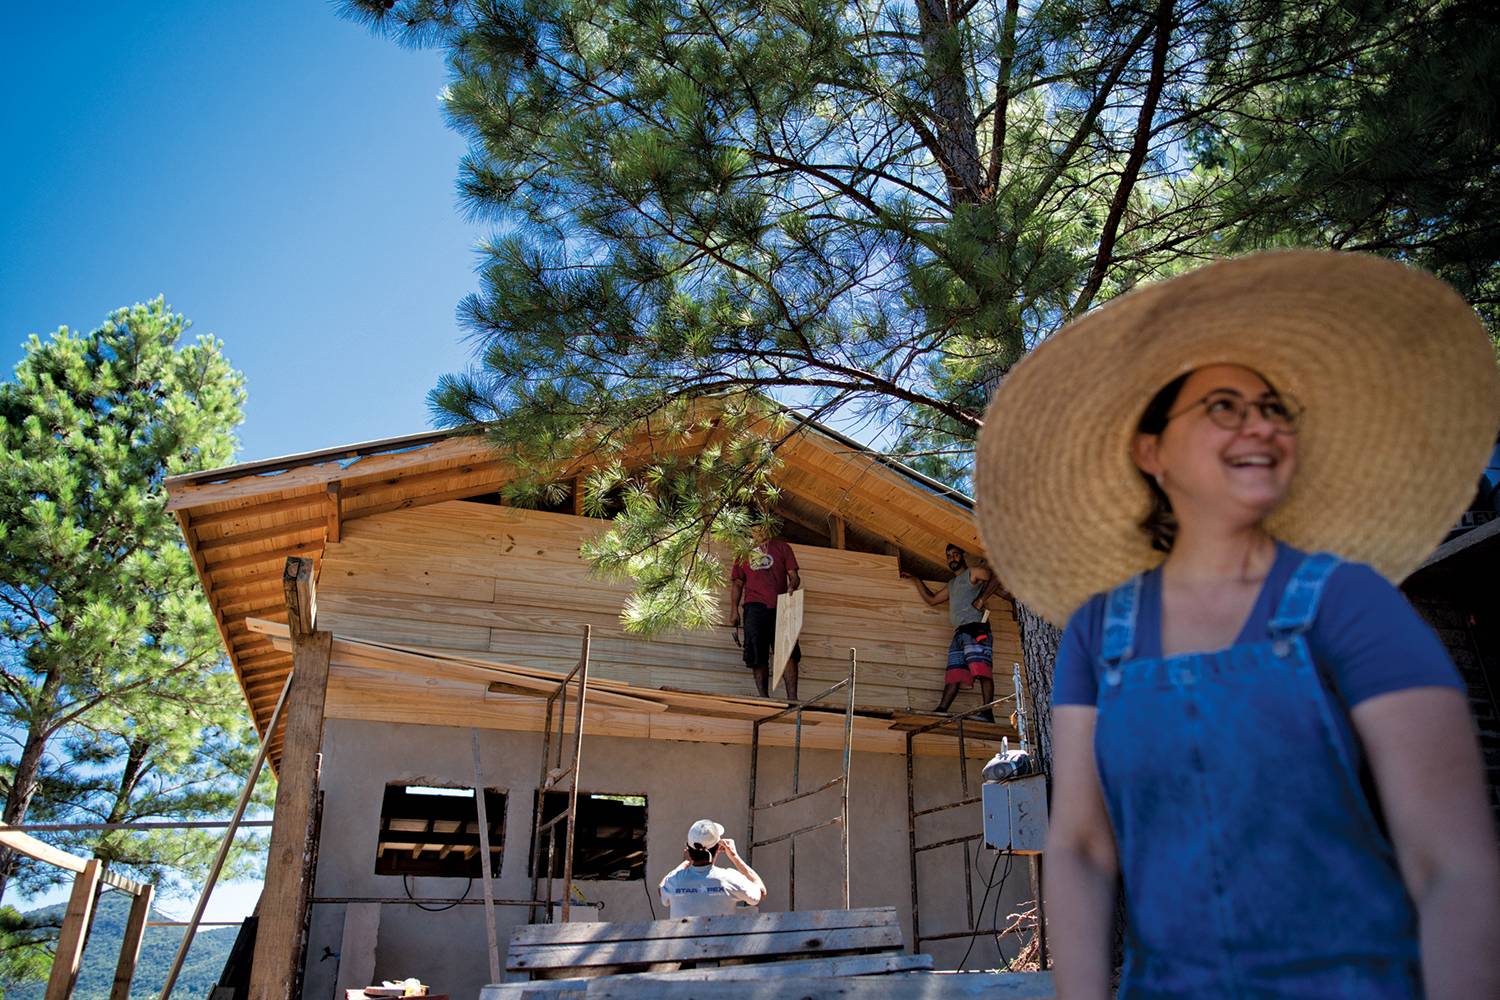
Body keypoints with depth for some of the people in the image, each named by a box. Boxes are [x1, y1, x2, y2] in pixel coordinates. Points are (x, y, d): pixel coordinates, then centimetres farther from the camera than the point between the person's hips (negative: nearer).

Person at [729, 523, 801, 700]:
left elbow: (794, 575, 10)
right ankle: (764, 698, 3)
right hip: (755, 606, 1)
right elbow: (737, 583, 15)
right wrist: (734, 610, 5)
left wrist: (792, 586, -13)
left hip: (780, 606, -1)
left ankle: (792, 699, -11)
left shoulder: (781, 546, 15)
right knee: (757, 656, -3)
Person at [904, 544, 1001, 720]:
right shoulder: (951, 585, 31)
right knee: (954, 673, 1)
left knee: (982, 670, -18)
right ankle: (942, 710, -4)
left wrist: (982, 598, -17)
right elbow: (931, 599, 37)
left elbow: (995, 577, -10)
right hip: (959, 632, 8)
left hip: (976, 628, -8)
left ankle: (987, 712, -27)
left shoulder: (973, 572, 6)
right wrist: (916, 580, 35)